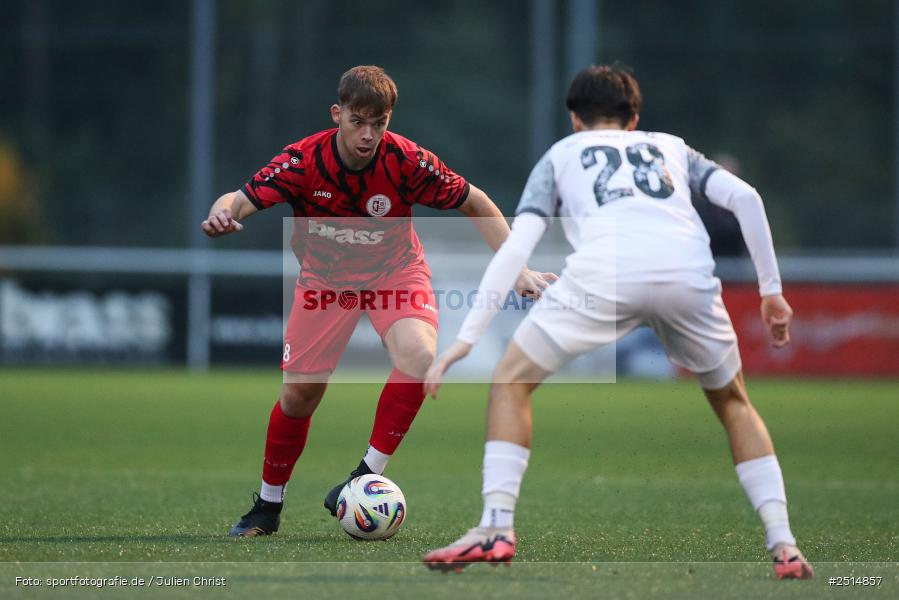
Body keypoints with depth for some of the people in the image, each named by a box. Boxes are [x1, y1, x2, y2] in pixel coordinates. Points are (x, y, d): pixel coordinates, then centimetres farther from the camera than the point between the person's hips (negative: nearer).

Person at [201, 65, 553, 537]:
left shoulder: (406, 161, -24)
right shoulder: (303, 161, -24)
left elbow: (476, 205, -11)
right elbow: (241, 200, -27)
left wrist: (516, 268, -16)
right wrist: (222, 215, -52)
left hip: (394, 272, -1)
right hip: (325, 277, 1)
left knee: (420, 356, -30)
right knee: (298, 395, -2)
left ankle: (367, 475, -16)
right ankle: (268, 506, 20)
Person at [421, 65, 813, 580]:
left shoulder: (560, 156, 31)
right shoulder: (672, 148, 36)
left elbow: (516, 248, 17)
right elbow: (745, 197, 19)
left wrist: (466, 338, 14)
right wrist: (772, 291, 22)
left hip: (604, 275, -2)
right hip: (688, 272, 2)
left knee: (512, 381, 18)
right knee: (733, 403, 25)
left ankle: (496, 529, 4)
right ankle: (784, 546, 12)